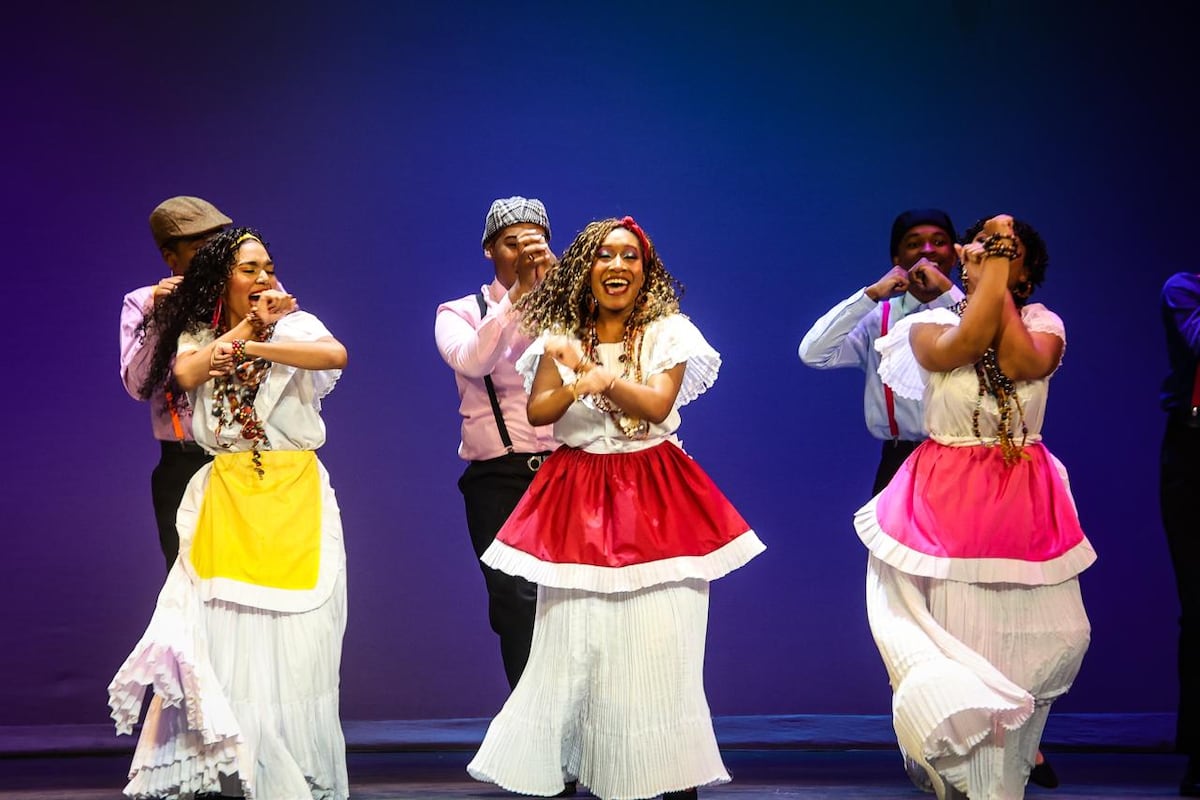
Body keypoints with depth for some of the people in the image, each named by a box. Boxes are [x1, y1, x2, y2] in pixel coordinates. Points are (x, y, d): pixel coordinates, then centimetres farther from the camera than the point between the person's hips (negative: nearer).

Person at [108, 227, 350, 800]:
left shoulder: (293, 325, 4)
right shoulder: (197, 336, 13)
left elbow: (336, 354, -17)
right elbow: (187, 373, -9)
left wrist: (248, 347, -20)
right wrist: (247, 326, -6)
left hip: (294, 493, -2)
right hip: (225, 495, 2)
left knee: (292, 637, -6)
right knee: (223, 634, -7)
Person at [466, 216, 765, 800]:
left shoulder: (668, 332, 2)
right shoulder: (561, 336, 8)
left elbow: (657, 404, -11)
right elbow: (536, 412, -3)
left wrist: (596, 370, -21)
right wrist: (576, 386, -22)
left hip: (652, 495, -1)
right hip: (576, 495, 2)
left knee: (658, 637, -6)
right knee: (572, 637, -1)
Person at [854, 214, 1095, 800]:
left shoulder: (1043, 323, 5)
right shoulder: (930, 323, 3)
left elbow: (1024, 362, -18)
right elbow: (959, 347, -20)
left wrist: (1000, 270, -11)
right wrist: (988, 266, -12)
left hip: (1024, 503, 2)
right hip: (947, 501, -2)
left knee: (1048, 638, 0)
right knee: (956, 636, -6)